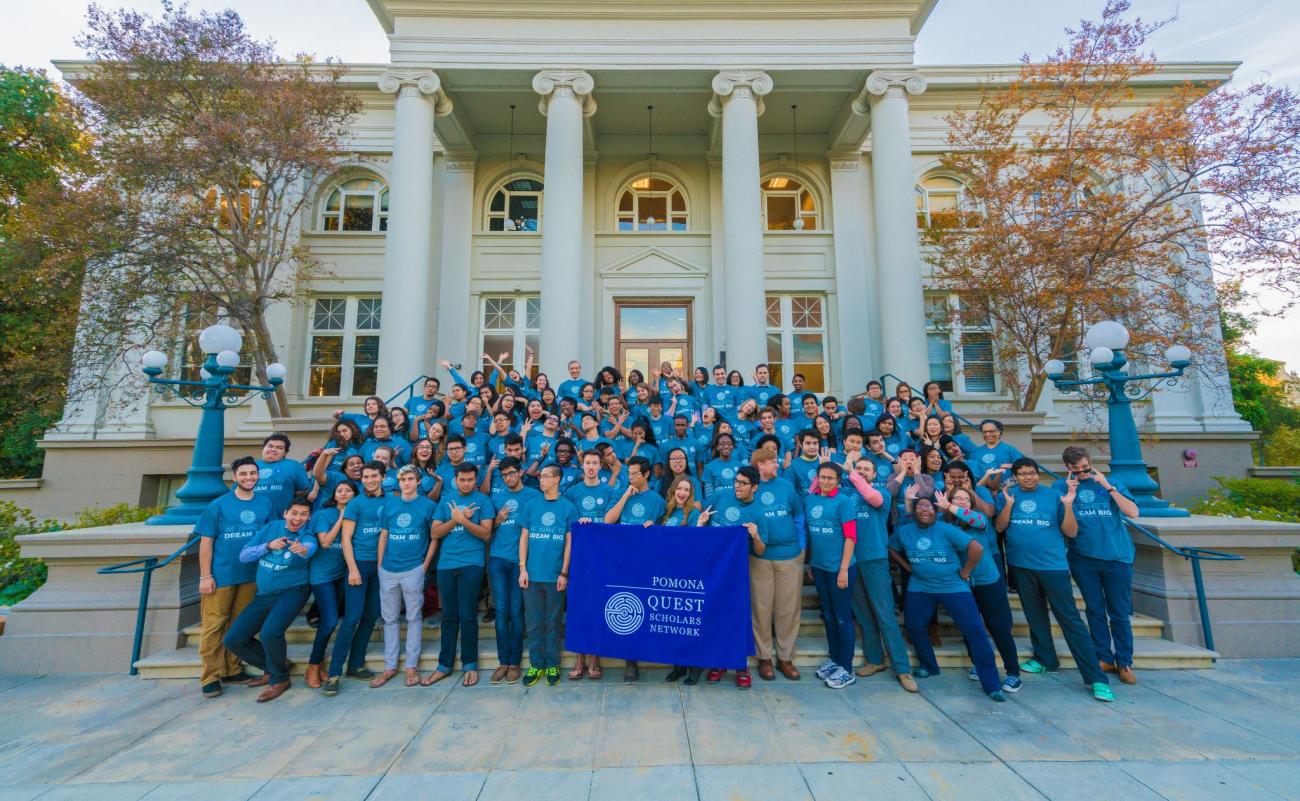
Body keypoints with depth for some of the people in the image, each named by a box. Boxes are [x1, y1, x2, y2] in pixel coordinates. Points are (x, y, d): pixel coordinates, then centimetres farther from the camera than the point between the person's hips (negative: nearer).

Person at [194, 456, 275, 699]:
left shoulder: (264, 504, 1)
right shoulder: (218, 505, -6)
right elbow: (206, 542, -5)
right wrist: (205, 576, -8)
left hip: (250, 575, 3)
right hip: (220, 575, -3)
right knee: (213, 626, 3)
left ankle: (232, 670, 25)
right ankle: (210, 677, 14)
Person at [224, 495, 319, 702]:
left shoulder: (307, 537, -14)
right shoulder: (271, 527, 0)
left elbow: (310, 547, -39)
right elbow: (244, 555, 0)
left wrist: (302, 549, -63)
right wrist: (268, 546, -18)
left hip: (291, 592, -6)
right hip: (264, 594, 6)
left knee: (270, 633, -28)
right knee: (233, 640, 5)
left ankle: (279, 678, -2)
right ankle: (272, 665, 26)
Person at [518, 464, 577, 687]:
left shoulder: (569, 508, -2)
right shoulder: (532, 506, 5)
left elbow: (569, 542, -2)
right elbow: (524, 538, 7)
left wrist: (564, 573, -6)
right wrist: (522, 568, 0)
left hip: (555, 576, -2)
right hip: (532, 575, 2)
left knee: (553, 623, 9)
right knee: (533, 622, 10)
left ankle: (552, 665, 24)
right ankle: (536, 664, 25)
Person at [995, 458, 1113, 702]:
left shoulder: (1054, 495, -3)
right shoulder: (1008, 494, 1)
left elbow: (1071, 532, -4)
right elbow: (1000, 527, -5)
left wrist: (1068, 505, -18)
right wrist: (1009, 504, -18)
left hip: (1053, 565, -2)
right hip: (1021, 565, 2)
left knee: (1070, 619, -2)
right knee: (1035, 614, 16)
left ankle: (1097, 678, 4)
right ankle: (1045, 659, 33)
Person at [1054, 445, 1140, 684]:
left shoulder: (1111, 483, 4)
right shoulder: (1061, 486, 2)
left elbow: (1133, 512, -7)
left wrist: (1108, 487, -12)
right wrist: (1069, 491, -14)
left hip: (1117, 557, 0)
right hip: (1083, 558, 0)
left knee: (1120, 613, 7)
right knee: (1095, 610, 9)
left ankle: (1124, 663, 19)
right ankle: (1104, 658, 20)